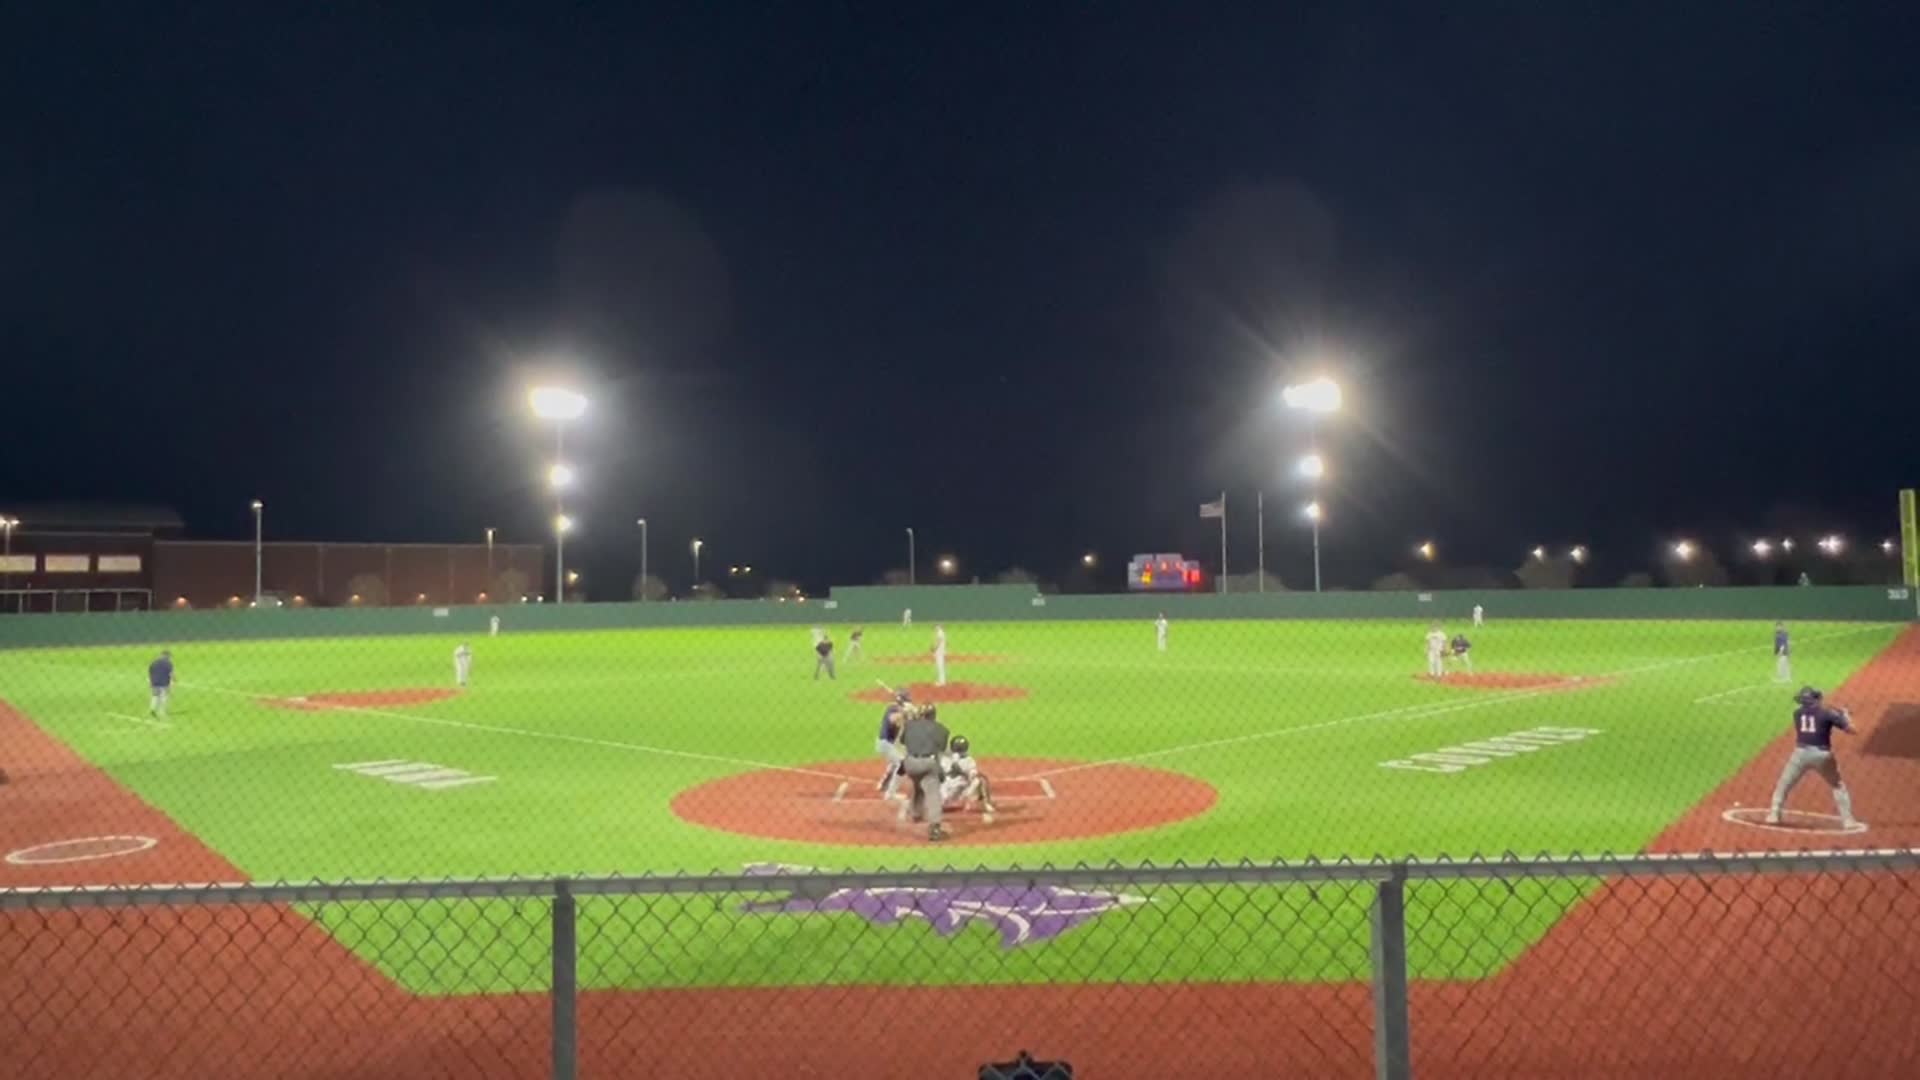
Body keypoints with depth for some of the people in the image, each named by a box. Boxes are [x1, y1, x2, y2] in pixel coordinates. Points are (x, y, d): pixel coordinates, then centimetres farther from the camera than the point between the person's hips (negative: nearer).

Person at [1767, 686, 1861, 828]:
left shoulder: (1797, 713, 8)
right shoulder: (1827, 713, -1)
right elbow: (1850, 729, 0)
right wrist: (1845, 715, 18)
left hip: (1801, 753, 1)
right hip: (1822, 754, -1)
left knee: (1784, 784, 11)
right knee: (1838, 786, 19)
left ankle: (1774, 814, 0)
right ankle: (1847, 819, 14)